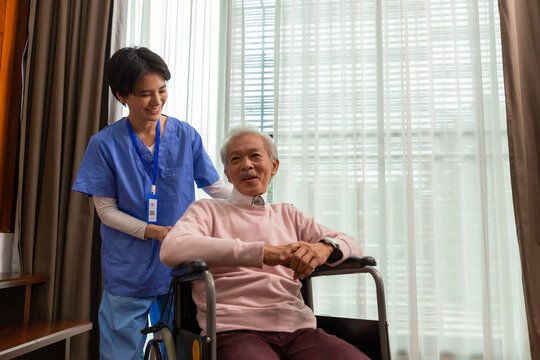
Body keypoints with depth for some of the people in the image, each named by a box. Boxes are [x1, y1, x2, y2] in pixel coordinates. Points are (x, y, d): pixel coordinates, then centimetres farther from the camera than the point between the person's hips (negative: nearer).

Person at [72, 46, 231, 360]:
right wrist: (154, 231, -17)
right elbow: (106, 210, -4)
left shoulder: (186, 136, -2)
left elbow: (215, 186, 2)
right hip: (128, 274, -1)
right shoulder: (105, 144, -6)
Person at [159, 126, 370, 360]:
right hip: (235, 330, -4)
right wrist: (261, 252, -17)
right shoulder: (207, 209, 12)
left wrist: (325, 247, -12)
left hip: (298, 330, 4)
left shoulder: (288, 215, 22)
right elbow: (170, 250, -10)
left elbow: (350, 244, 15)